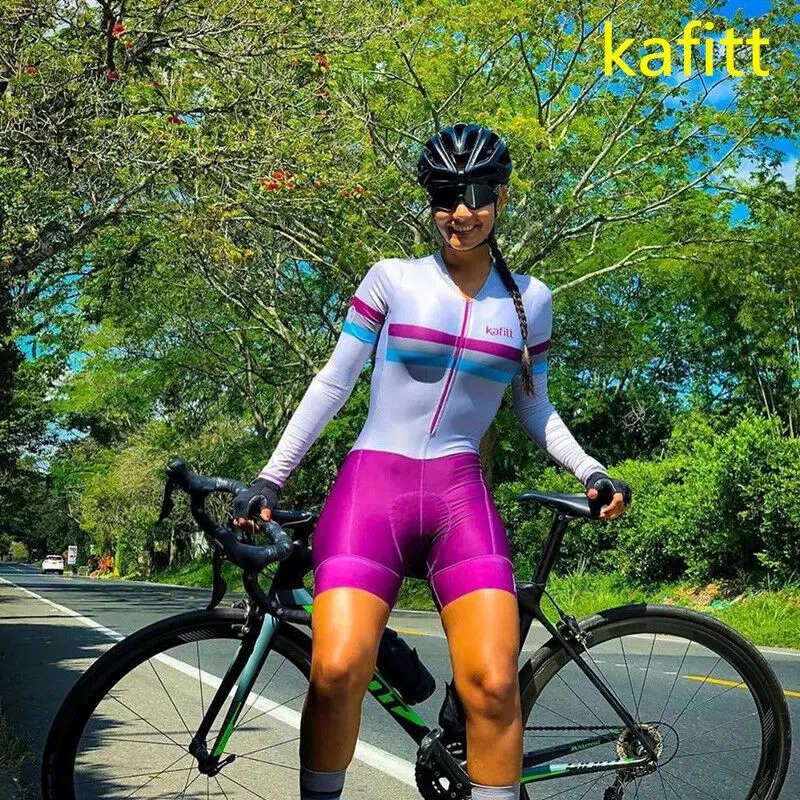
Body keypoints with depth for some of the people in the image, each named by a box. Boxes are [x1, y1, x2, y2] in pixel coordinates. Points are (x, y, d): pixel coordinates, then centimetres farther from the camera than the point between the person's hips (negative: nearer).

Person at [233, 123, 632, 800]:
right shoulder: (393, 279, 3)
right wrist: (271, 477, 0)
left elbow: (534, 409, 19)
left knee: (493, 683, -15)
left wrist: (590, 470, 3)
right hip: (372, 484, -1)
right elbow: (333, 383, 5)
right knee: (337, 670, -19)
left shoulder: (530, 300, 10)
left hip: (460, 493, 2)